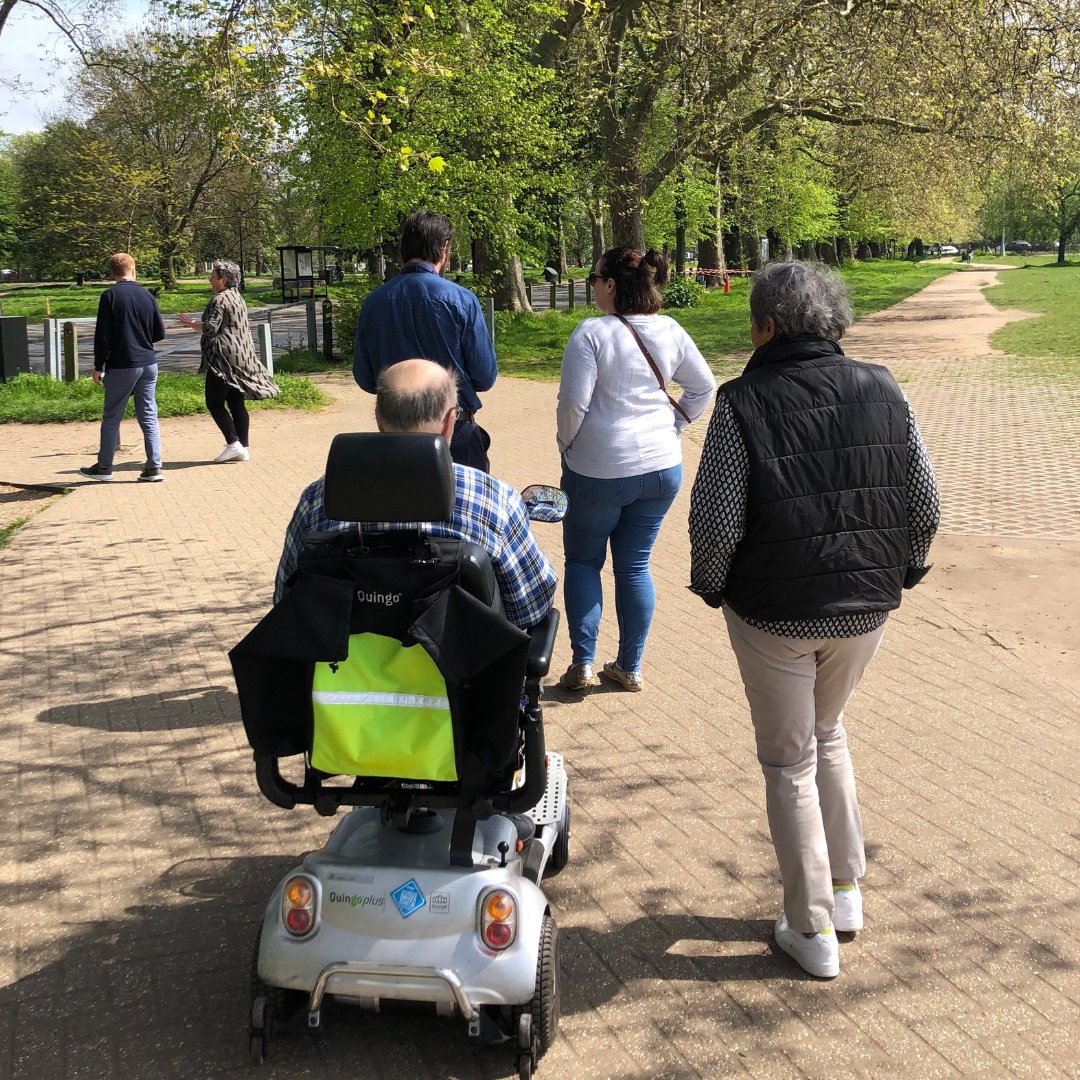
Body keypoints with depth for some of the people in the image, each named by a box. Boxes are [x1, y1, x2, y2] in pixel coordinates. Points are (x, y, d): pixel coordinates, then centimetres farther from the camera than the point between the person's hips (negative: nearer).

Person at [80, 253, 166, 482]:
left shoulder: (110, 296, -8)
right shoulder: (147, 296, 4)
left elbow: (102, 335, -9)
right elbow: (160, 332, 9)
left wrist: (98, 367, -1)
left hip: (122, 366, -4)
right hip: (148, 364, 4)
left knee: (111, 417, 7)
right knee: (149, 416, 7)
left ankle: (104, 467, 15)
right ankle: (154, 467, 4)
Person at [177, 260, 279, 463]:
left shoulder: (219, 300, -12)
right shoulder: (237, 297, 18)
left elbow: (210, 328, -17)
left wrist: (191, 324, 0)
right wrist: (198, 325, 25)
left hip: (224, 358, -9)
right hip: (242, 358, 9)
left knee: (214, 403, -3)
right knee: (236, 403, 9)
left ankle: (233, 443, -11)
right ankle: (243, 447, 8)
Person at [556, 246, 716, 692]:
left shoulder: (592, 333, -15)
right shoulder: (670, 331, 1)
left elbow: (573, 403, -17)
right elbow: (704, 386, 10)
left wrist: (567, 445, -1)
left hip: (597, 470, -4)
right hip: (661, 468, 5)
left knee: (582, 561, 13)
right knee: (635, 565, 14)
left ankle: (582, 664, 11)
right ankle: (630, 667, 20)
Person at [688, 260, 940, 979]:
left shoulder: (744, 404, -14)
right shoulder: (883, 392, -2)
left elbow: (716, 521, -16)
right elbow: (926, 502, 1)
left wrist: (712, 587, 2)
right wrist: (899, 574, 16)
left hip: (775, 613, -4)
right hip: (866, 608, 4)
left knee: (789, 760, 12)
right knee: (827, 730, 27)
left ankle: (813, 931, 19)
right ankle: (846, 889, 32)